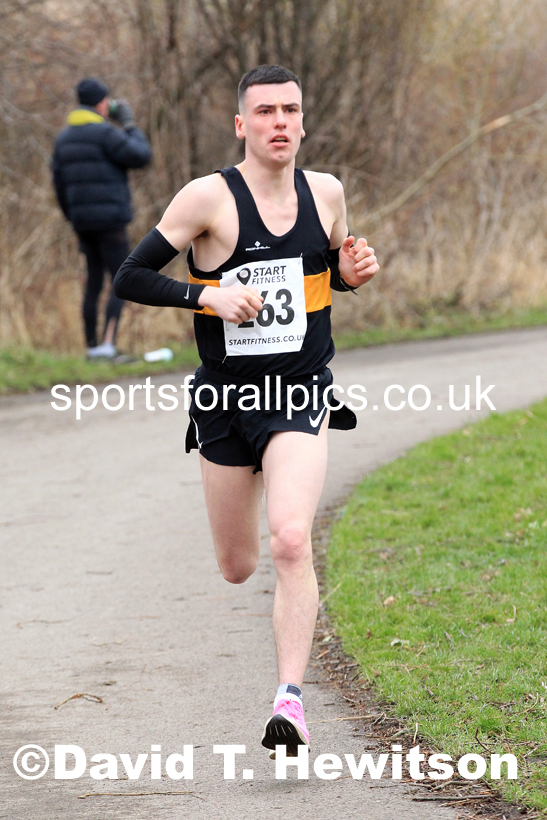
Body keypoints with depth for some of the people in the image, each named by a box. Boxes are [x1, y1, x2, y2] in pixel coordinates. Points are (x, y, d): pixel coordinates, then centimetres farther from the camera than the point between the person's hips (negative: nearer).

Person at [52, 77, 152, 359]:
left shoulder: (64, 138, 11)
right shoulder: (104, 133, -12)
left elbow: (60, 186, 13)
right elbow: (141, 156, -13)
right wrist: (130, 127, 1)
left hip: (83, 220, 7)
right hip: (110, 219, -7)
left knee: (94, 283, 13)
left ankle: (92, 346, 14)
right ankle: (108, 344, -15)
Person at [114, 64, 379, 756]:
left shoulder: (326, 192, 2)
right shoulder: (209, 198, -10)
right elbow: (130, 278, -7)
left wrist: (354, 270, -3)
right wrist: (207, 294, -21)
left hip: (302, 394, 0)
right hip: (225, 398, 0)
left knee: (291, 541, -23)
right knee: (237, 568, 12)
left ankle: (291, 699, -18)